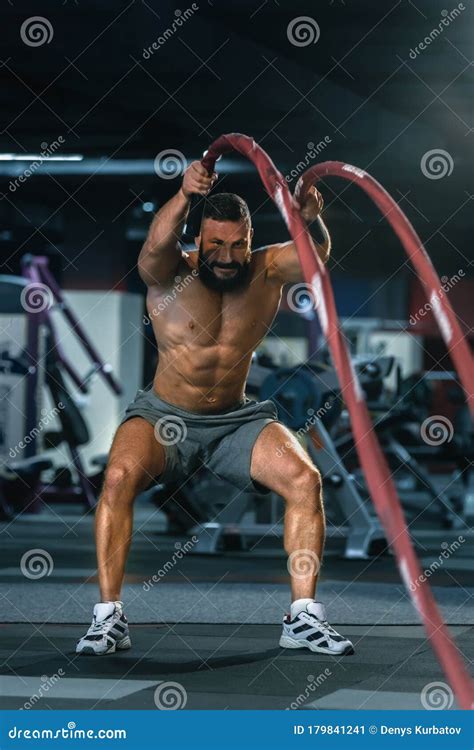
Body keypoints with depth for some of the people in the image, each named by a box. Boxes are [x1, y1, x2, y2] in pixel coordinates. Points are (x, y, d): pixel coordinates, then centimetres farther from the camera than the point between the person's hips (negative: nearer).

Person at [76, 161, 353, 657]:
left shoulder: (267, 272, -6)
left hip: (236, 421, 2)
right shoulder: (171, 272, -13)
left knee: (305, 478, -21)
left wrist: (311, 220, -48)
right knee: (120, 475, -31)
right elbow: (157, 244, -36)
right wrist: (184, 195, -57)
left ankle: (304, 617, -15)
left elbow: (317, 253, -24)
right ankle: (108, 616, -23)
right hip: (164, 418, -2)